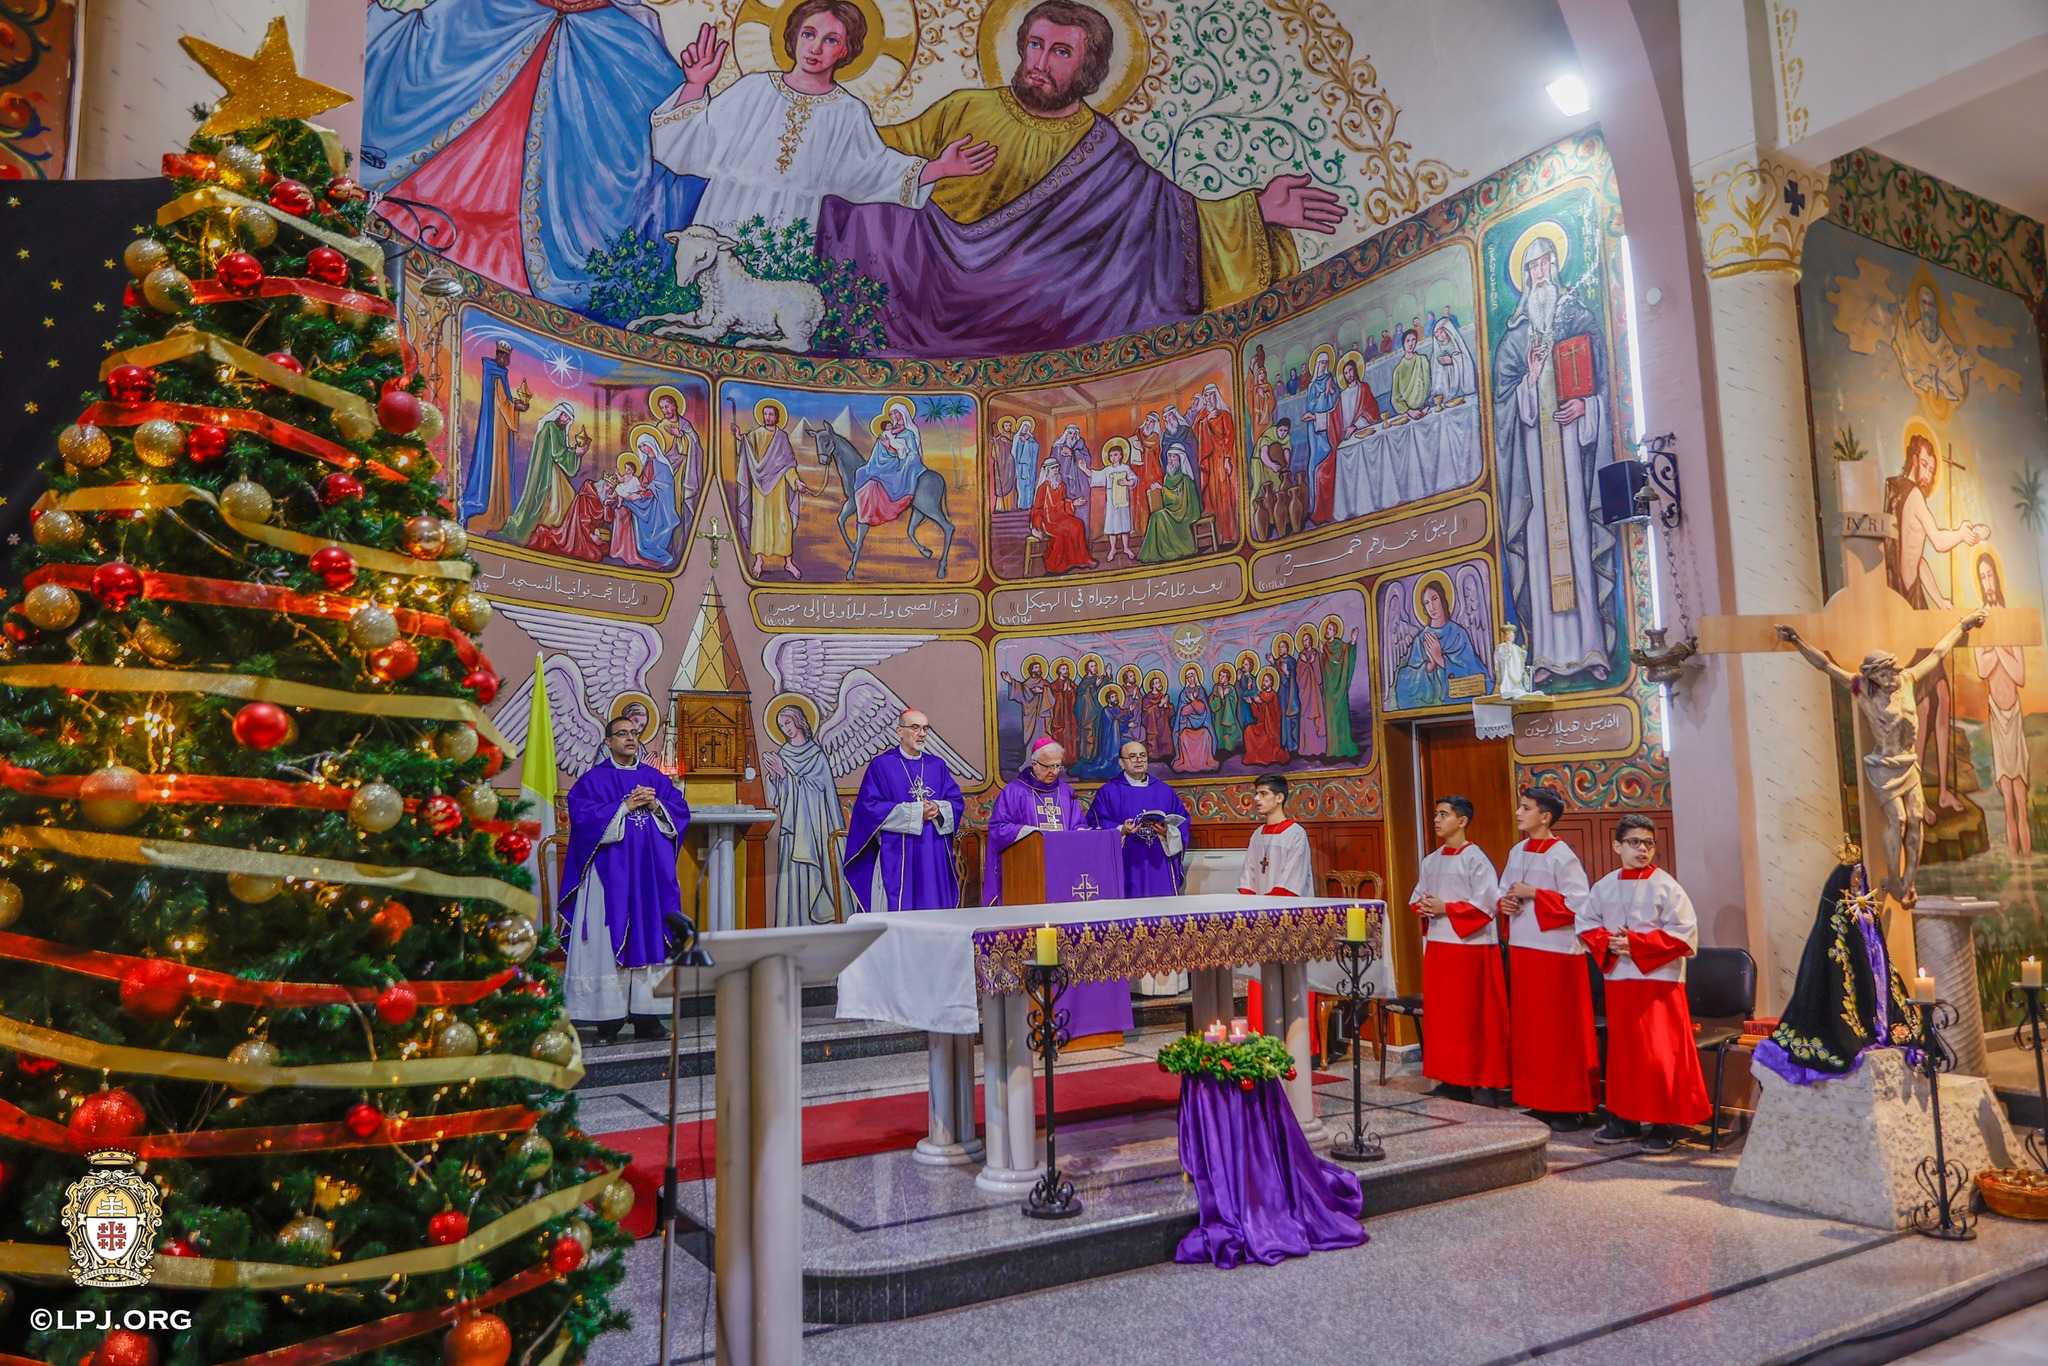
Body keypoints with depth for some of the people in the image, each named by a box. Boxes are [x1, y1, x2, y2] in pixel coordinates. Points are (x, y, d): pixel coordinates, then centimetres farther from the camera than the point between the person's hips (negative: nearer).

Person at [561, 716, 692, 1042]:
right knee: (609, 942, -5)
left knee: (649, 939, 3)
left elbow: (681, 810, 10)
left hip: (651, 872, 4)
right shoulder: (594, 779, 2)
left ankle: (646, 1016, 7)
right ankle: (609, 1018, -1)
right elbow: (583, 816, -11)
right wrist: (625, 806, -13)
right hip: (611, 875, -4)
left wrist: (655, 806, -8)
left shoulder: (655, 778, 15)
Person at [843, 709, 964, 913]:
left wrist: (938, 809, -12)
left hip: (935, 856, 4)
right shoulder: (881, 765, 0)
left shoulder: (938, 765, 14)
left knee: (935, 912, 4)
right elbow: (870, 806, -9)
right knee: (898, 909, -5)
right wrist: (915, 812, -12)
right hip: (896, 857, -4)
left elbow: (957, 802, 11)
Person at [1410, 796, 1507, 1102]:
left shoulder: (1475, 859, -8)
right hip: (1437, 943, 7)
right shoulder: (1431, 861, 14)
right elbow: (1417, 898, 18)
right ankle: (1448, 1077, 14)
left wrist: (1446, 909, -17)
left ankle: (1467, 1080, 4)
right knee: (1439, 1013, 7)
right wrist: (1422, 907, -4)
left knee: (1467, 1017, -3)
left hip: (1468, 944, -7)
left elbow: (1487, 904, -15)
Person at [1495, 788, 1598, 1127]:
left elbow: (1579, 904, -17)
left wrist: (1534, 894, -18)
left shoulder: (1561, 855, -12)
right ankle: (1538, 1101, 20)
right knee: (1527, 1026, 10)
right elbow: (1503, 890, 21)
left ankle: (1570, 1107, 8)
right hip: (1521, 947, 8)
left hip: (1556, 950, -8)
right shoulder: (1517, 853, 11)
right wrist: (1504, 902, -1)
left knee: (1560, 1029, -1)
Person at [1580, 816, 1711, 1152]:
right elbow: (1587, 923, 13)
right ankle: (1625, 1119, 21)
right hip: (1618, 979, 5)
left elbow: (1683, 933, -11)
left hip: (1659, 980, -4)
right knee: (1622, 1051, 10)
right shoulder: (1605, 886, 8)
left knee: (1660, 1054, -4)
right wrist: (1608, 943, -8)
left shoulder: (1665, 885, -6)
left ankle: (1665, 1125, 7)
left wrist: (1635, 943, -16)